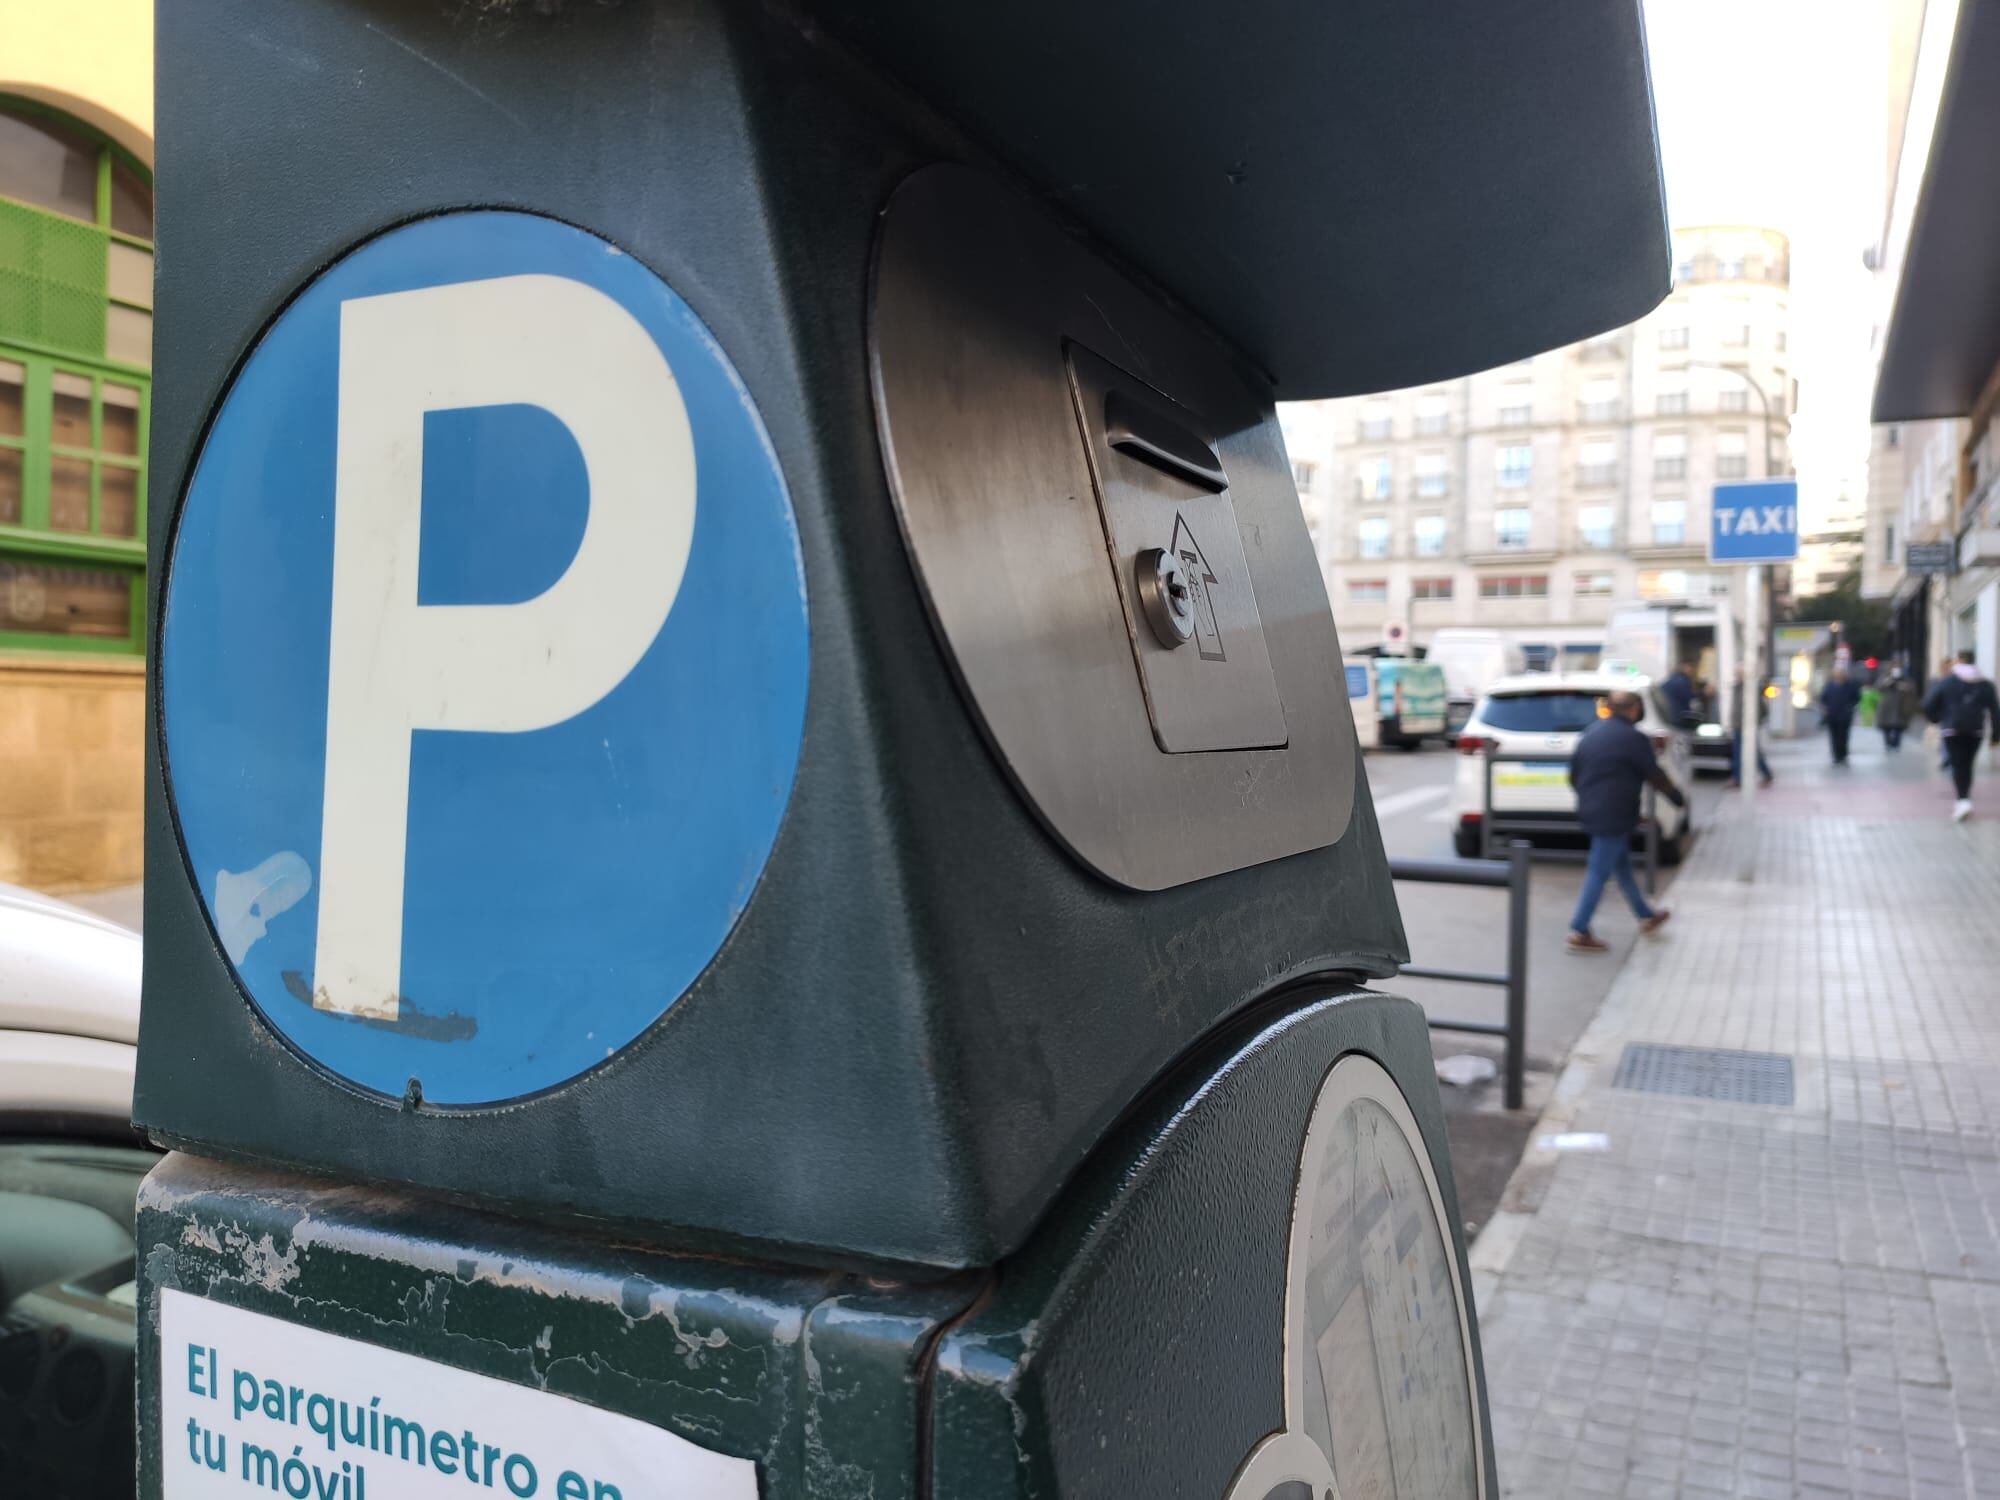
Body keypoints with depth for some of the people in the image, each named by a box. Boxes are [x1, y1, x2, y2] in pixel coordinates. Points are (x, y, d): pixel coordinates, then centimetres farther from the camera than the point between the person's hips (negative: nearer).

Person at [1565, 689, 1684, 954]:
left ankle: (1646, 916, 36)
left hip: (1590, 810, 8)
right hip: (1615, 815, -8)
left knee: (1622, 864, 21)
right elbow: (1656, 776, -7)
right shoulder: (1633, 738, -13)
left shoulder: (1591, 733, 10)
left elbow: (1574, 775, 14)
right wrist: (1679, 799, 7)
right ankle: (1579, 933, -3)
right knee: (1599, 872, -4)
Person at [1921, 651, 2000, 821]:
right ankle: (1964, 799, 18)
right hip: (1976, 731, 3)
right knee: (1967, 765, 13)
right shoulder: (1985, 684, 6)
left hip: (1952, 730, -3)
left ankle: (1963, 801, -23)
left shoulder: (1945, 682, -3)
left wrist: (1936, 719, 15)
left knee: (1958, 765, -7)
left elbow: (1929, 706, -5)